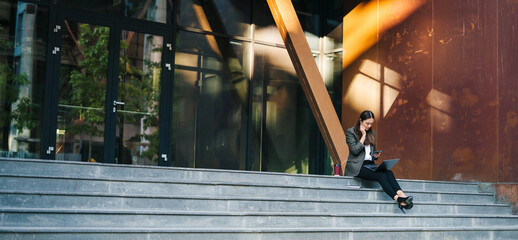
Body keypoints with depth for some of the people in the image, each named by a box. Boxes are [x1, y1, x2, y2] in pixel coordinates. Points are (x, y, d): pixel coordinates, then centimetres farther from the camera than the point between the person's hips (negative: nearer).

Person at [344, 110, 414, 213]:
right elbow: (355, 150, -13)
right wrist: (363, 135, -9)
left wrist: (375, 155, 2)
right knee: (381, 176, -31)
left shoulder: (372, 133, 19)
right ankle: (398, 199, -41)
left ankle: (401, 194, -46)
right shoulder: (350, 132, 0)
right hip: (356, 166, -6)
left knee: (388, 173, -27)